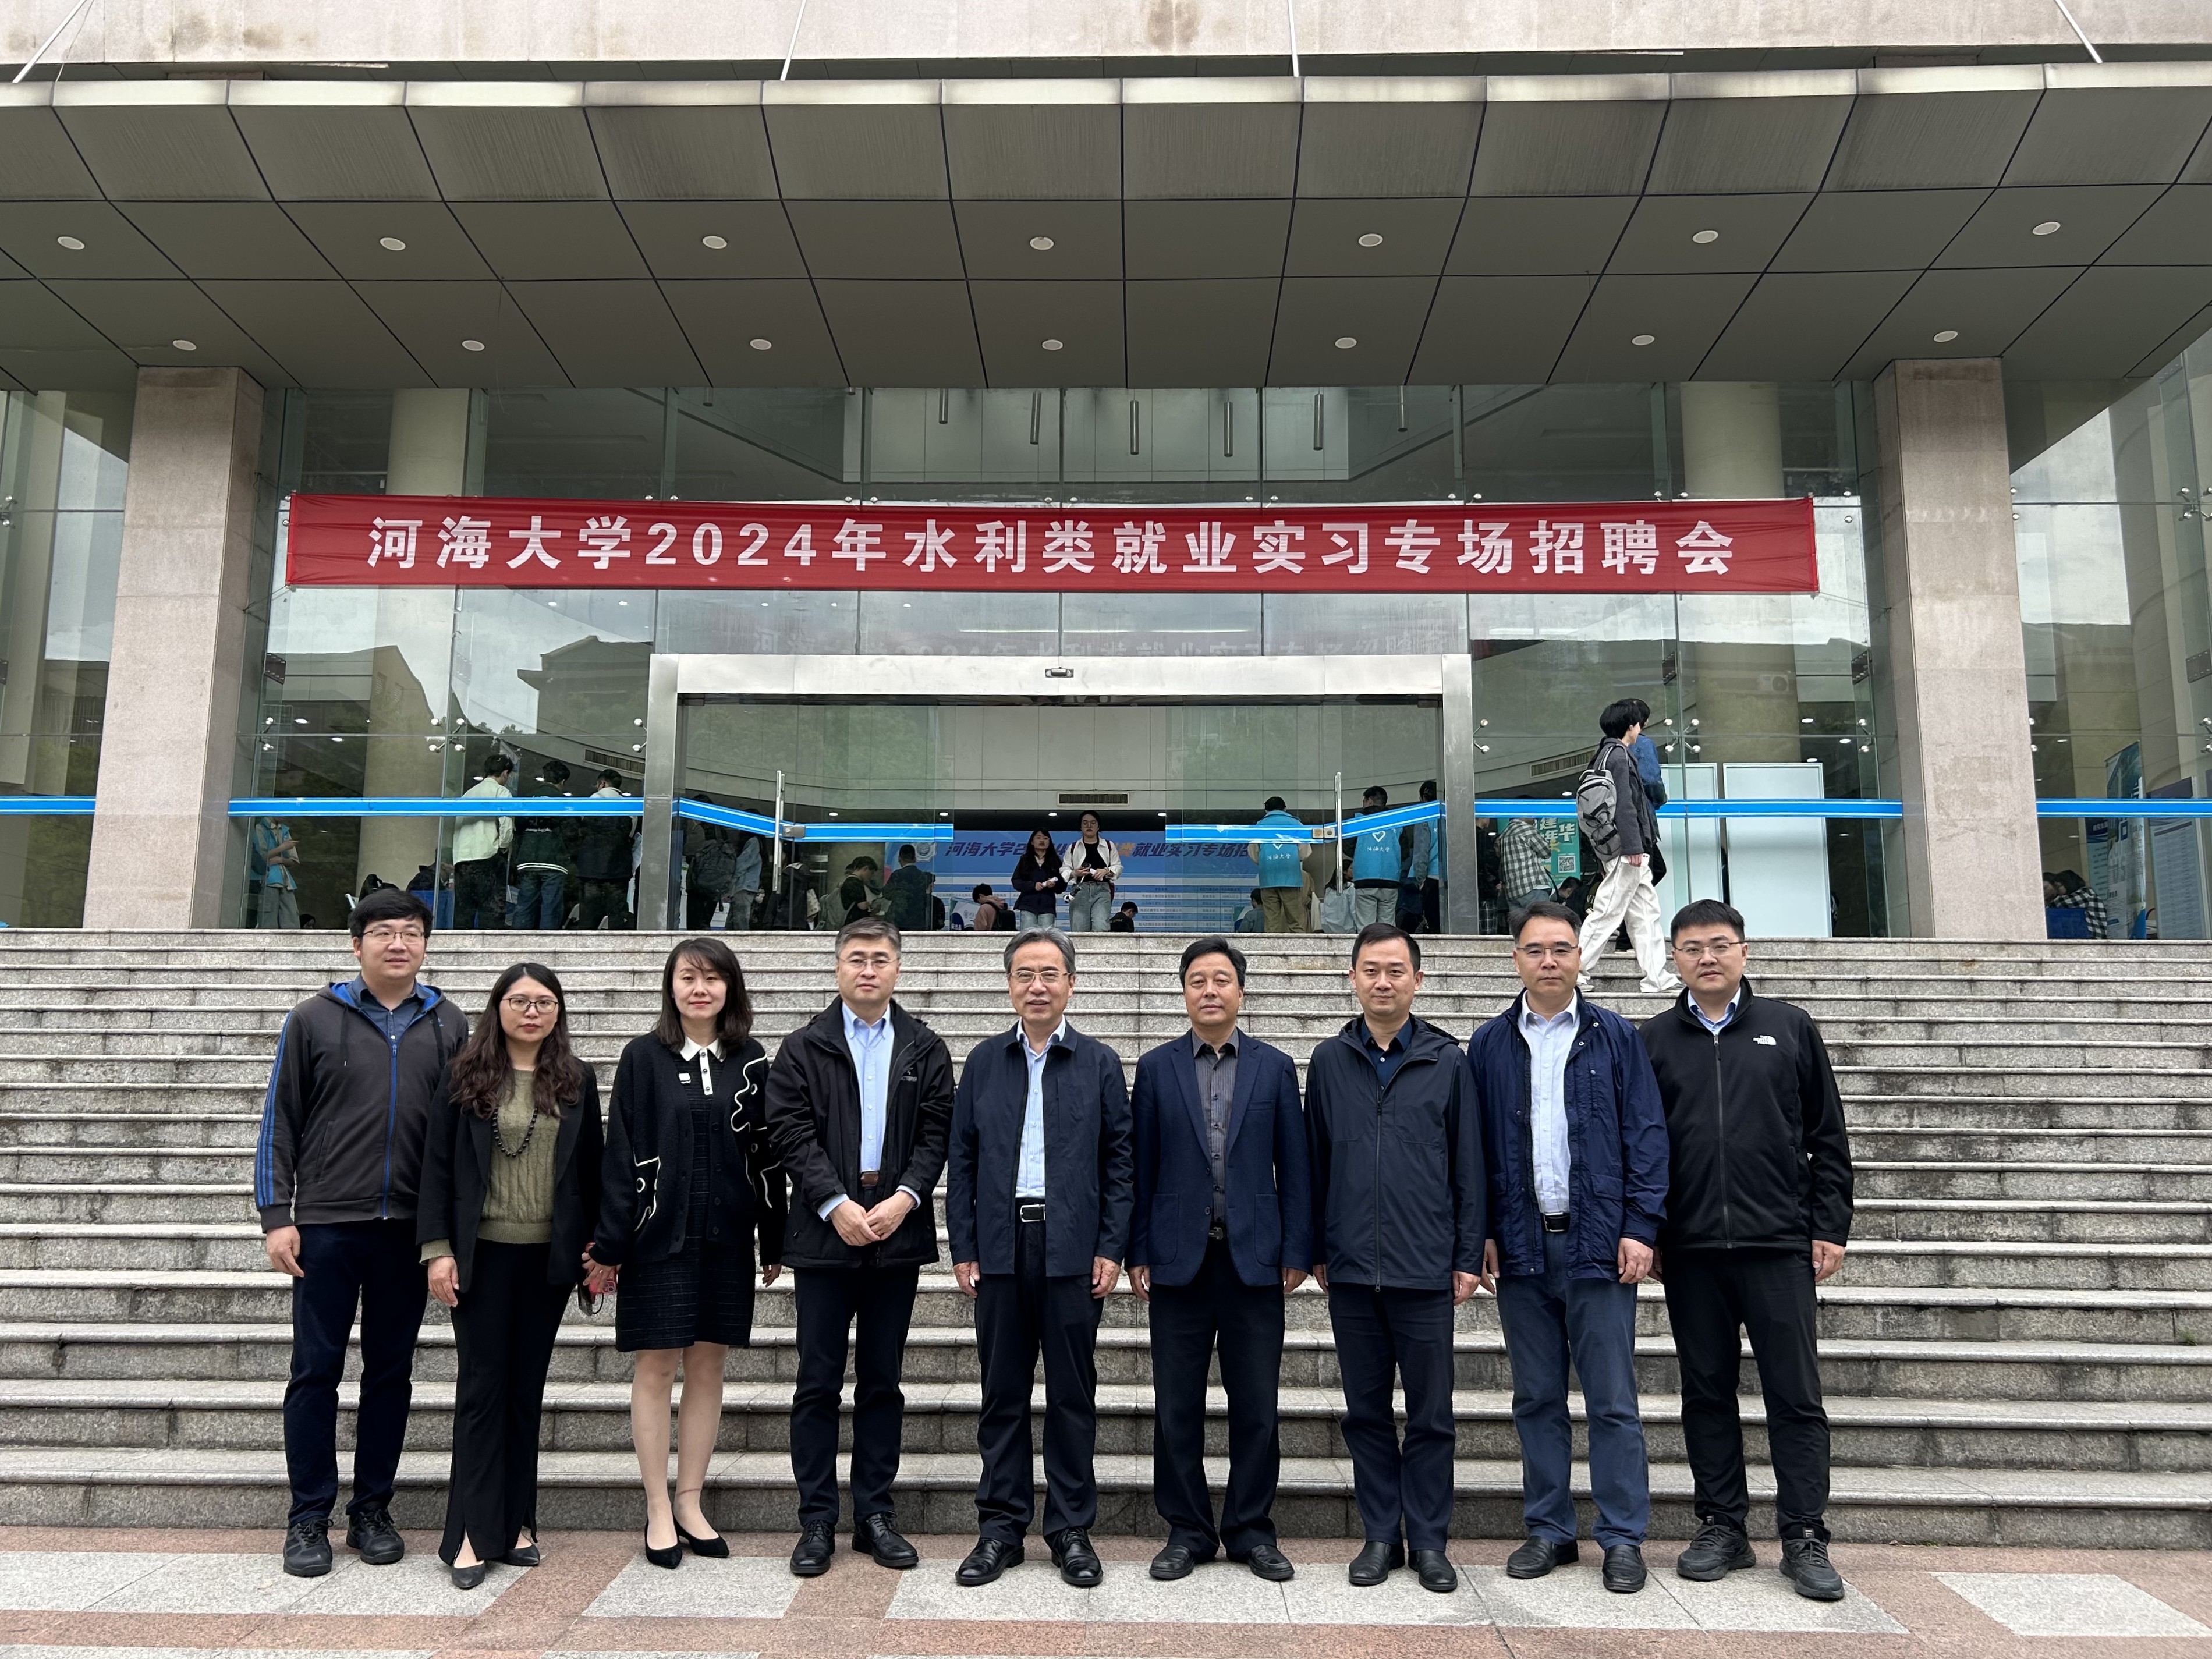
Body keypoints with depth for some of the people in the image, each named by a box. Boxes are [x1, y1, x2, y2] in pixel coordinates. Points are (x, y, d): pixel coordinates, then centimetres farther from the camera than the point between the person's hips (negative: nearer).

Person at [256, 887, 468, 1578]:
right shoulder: (314, 1020, 2)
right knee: (316, 1370, 4)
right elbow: (280, 1122, 3)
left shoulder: (449, 1028, 6)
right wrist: (276, 1216, -4)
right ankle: (309, 1519, 16)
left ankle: (372, 1510, 22)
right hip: (327, 1223, -2)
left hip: (409, 1229, 2)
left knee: (391, 1371, 10)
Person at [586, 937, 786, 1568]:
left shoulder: (751, 1062, 4)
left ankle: (689, 1504, 22)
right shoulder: (644, 1057, -2)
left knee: (707, 1367, 9)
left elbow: (766, 1156, 6)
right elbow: (621, 1154, -4)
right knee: (656, 1368, 4)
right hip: (659, 1235, -2)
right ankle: (658, 1511, 16)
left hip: (726, 1237, 2)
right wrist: (610, 1244, -7)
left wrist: (774, 1243, 6)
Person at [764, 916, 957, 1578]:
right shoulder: (803, 1048, 3)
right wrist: (836, 1205, -16)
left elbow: (936, 1133, 1)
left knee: (882, 1381, 10)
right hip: (825, 1233, -1)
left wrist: (905, 1197, -14)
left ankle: (874, 1515, 19)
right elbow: (791, 1133, -5)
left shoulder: (926, 1050, 8)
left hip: (897, 1232, 2)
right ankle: (817, 1521, 14)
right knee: (819, 1383, 4)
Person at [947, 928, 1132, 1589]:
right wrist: (963, 1248, 2)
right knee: (1003, 1393, 8)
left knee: (1073, 1394, 5)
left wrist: (1112, 1249, -4)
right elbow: (962, 1159, 8)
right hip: (1001, 1248, 1)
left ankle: (1071, 1529, 17)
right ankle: (1000, 1527, 19)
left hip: (1073, 1251, -1)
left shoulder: (1099, 1063, 4)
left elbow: (1120, 1161, 3)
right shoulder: (983, 1062, 8)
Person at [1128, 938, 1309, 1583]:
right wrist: (1137, 1253, 0)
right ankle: (1187, 1531, 20)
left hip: (1253, 1258, 0)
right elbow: (1141, 1166, 3)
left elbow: (1294, 1166, 4)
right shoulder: (1157, 1067, 4)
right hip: (1179, 1258, 0)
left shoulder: (1274, 1067, 5)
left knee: (1257, 1407, 6)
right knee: (1176, 1406, 6)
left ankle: (1251, 1530, 21)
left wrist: (1297, 1252, -1)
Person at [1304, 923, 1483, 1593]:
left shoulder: (1447, 1061, 1)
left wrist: (1469, 1256, 0)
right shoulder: (1330, 1061, 5)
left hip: (1426, 1269, -1)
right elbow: (1315, 1161, 8)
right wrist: (1316, 1250, 7)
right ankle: (1380, 1535, 23)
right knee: (1366, 1412, 11)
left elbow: (1467, 1165, 3)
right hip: (1351, 1268, 2)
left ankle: (1428, 1540, 20)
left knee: (1430, 1414, 7)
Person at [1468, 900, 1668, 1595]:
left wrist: (1640, 1228, -7)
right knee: (1537, 1399, 10)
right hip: (1521, 1245, 2)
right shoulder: (1489, 1044, 7)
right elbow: (1474, 1146, 7)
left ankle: (1623, 1537, 14)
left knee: (1612, 1400, 3)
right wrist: (1483, 1233, 1)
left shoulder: (1616, 1037, 2)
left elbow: (1647, 1136, 0)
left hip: (1597, 1243, -2)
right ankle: (1549, 1529, 22)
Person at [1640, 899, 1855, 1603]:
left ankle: (1805, 1537, 12)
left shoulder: (1790, 1028, 6)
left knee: (1795, 1393, 2)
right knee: (1707, 1392, 9)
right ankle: (1723, 1528, 20)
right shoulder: (1653, 1040, 7)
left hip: (1779, 1245, -1)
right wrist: (1642, 1232, 3)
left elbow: (1828, 1137, 7)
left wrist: (1830, 1227, 1)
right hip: (1690, 1250, 1)